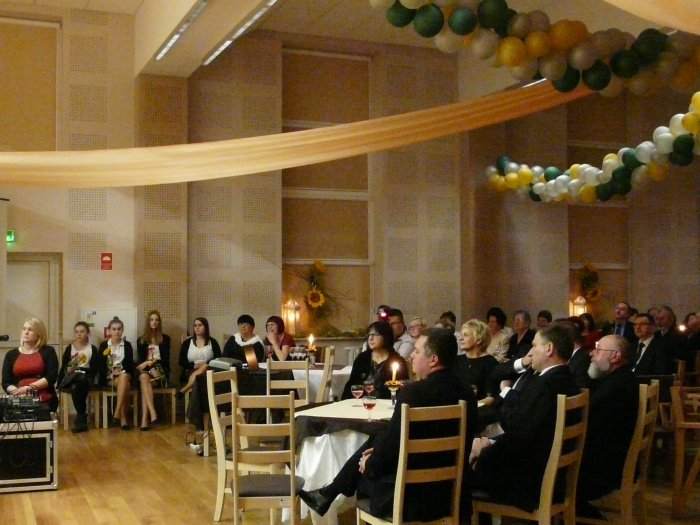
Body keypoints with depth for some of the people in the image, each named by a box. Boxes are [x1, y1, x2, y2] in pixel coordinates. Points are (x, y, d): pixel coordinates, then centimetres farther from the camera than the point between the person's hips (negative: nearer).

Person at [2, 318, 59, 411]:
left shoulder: (48, 351, 6)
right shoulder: (12, 354, 12)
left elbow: (51, 377, -4)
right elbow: (6, 382, 6)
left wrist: (29, 387, -13)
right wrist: (18, 392, -12)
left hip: (45, 402, -1)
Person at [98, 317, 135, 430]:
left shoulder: (127, 345, 10)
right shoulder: (104, 345, 8)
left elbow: (130, 364, 4)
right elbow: (101, 365, 4)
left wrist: (121, 372, -15)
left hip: (124, 375, 1)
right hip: (109, 377, -1)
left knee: (124, 378, -38)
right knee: (125, 385, -34)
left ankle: (117, 412, -42)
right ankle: (123, 417, -38)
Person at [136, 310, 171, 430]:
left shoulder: (165, 338, 11)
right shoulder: (141, 340, 17)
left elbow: (165, 358, 2)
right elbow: (140, 359, 9)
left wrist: (152, 363, -15)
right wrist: (148, 363, -14)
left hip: (160, 370, -1)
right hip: (144, 369, 2)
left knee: (145, 380, -34)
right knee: (144, 377, -36)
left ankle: (145, 418, -44)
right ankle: (152, 413, -49)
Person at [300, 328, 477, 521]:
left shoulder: (413, 392, -22)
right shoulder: (467, 395, -1)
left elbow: (391, 443, -15)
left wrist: (369, 464, 7)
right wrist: (377, 454, 13)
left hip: (411, 497, -6)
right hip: (448, 491, 6)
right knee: (374, 442, 20)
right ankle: (327, 494, 35)